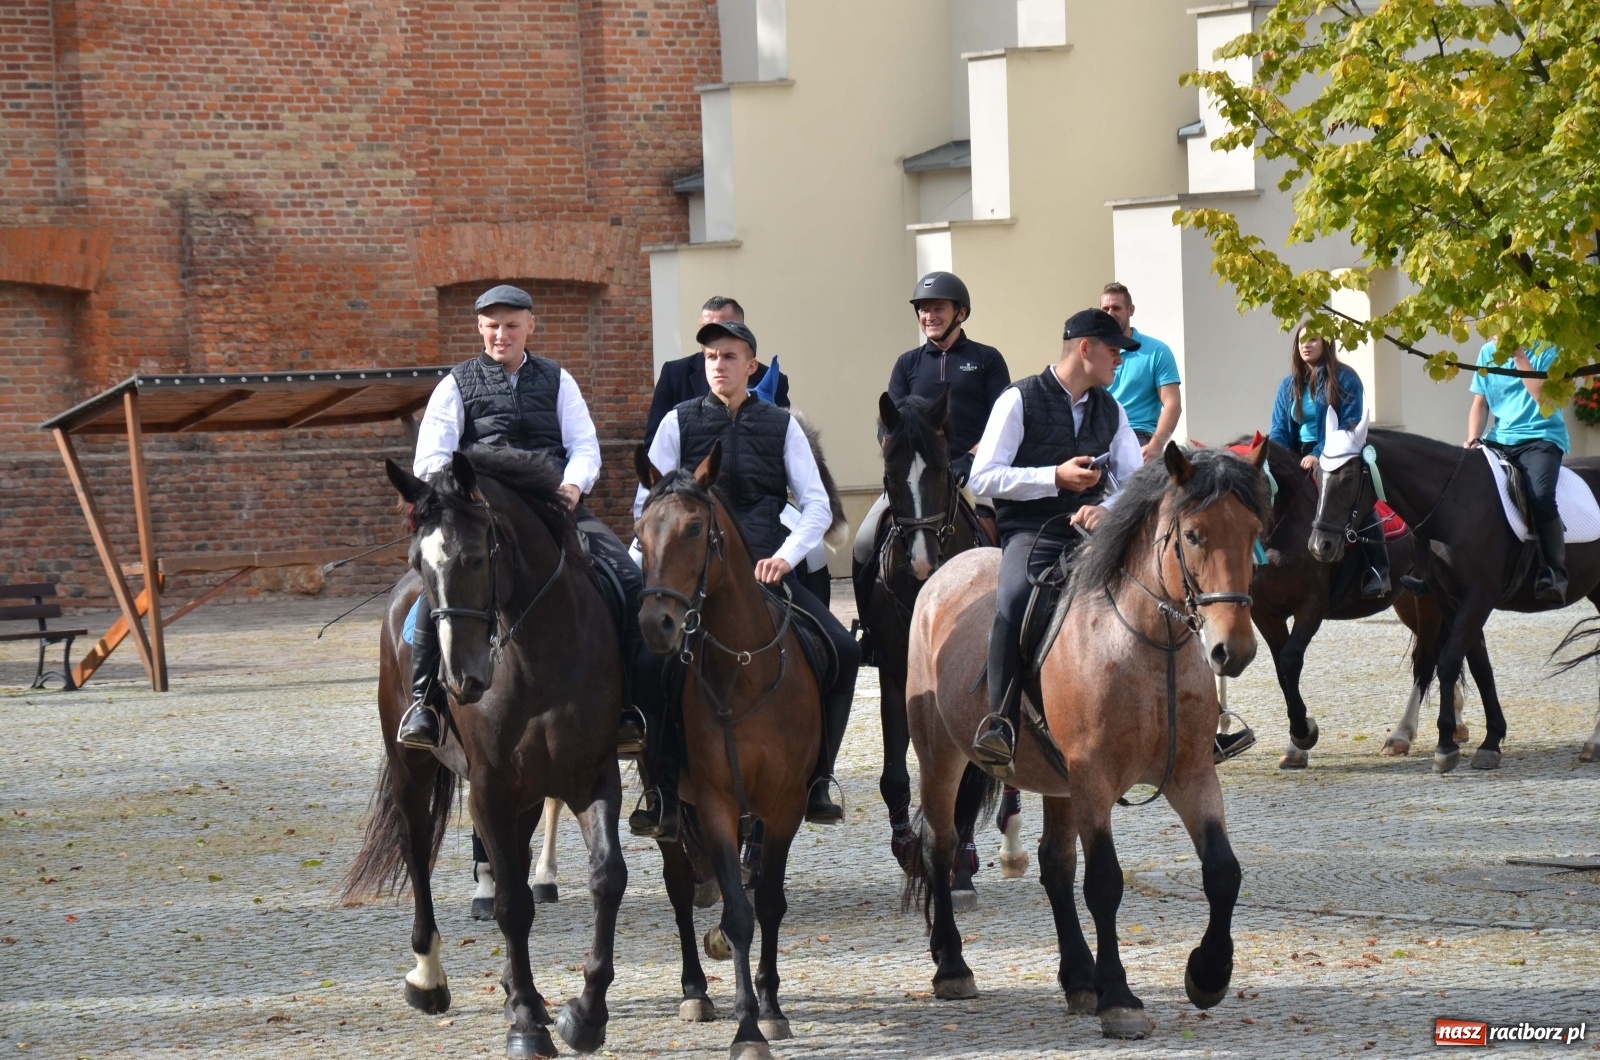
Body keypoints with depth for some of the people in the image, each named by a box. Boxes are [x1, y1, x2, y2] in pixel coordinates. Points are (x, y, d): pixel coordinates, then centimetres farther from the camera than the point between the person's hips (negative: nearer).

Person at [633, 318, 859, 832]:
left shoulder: (782, 427, 9)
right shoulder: (679, 422, 7)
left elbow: (816, 506, 4)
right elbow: (647, 505, 5)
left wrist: (785, 557, -12)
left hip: (766, 571, 2)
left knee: (841, 651, -18)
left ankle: (814, 783, -5)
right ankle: (665, 791, -17)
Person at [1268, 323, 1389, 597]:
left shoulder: (1345, 379, 0)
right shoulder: (1289, 386, 13)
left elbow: (1350, 423, -9)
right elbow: (1279, 431, 11)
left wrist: (1320, 454, -21)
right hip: (1298, 460, 5)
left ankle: (1377, 571, -32)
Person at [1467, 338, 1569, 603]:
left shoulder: (1547, 349, -3)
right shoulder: (1488, 352, 11)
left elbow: (1544, 396, -15)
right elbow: (1480, 403, 14)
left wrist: (1519, 356, -17)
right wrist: (1473, 440, -3)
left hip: (1541, 437, -6)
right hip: (1500, 439, 6)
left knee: (1540, 496, -32)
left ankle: (1555, 574, -32)